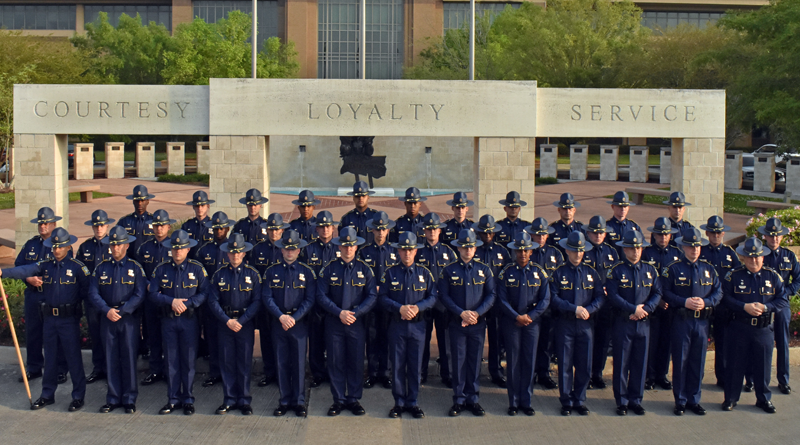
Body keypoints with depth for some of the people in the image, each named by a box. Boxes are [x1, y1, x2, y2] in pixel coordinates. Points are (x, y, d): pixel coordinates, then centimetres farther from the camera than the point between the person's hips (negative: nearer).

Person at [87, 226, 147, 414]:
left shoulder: (135, 268, 0)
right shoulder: (101, 267, 7)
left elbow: (139, 295, -6)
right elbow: (93, 293, 2)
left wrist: (121, 311, -14)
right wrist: (107, 310, -13)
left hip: (129, 319, -2)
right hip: (107, 319, 2)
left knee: (129, 359, 0)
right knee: (111, 359, 6)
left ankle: (129, 400, 9)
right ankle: (113, 399, 15)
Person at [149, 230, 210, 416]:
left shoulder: (197, 269, 0)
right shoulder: (161, 269, 4)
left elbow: (205, 293, -5)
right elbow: (152, 293, -1)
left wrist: (186, 303, -18)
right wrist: (172, 301, -16)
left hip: (189, 320, -2)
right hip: (168, 321, 2)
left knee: (188, 361, 3)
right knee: (171, 361, 6)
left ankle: (188, 400, 13)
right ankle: (173, 400, 16)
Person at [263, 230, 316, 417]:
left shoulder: (307, 272, 2)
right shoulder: (271, 271, 5)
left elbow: (310, 300, -2)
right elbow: (267, 297, -1)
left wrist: (294, 318, -14)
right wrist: (281, 316, -14)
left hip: (299, 323, -1)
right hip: (278, 323, 1)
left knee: (299, 363, 1)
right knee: (281, 363, 5)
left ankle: (299, 402, 11)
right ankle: (285, 401, 15)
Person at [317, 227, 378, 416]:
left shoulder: (364, 269, 3)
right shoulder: (329, 269, 1)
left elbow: (372, 296, 0)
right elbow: (321, 296, -2)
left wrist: (355, 313, -14)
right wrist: (339, 312, -14)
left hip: (357, 323, 0)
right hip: (333, 322, 0)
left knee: (356, 362, 4)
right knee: (335, 362, 4)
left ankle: (354, 399, 16)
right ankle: (339, 399, 15)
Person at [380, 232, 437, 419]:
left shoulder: (424, 273, 4)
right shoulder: (390, 272, 2)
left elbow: (432, 297, 2)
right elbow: (382, 297, -2)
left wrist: (418, 307, -16)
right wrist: (399, 308, -17)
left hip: (417, 325, 1)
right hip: (396, 325, -1)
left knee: (415, 366, 6)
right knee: (397, 366, 4)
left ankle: (413, 403, 17)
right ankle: (399, 402, 16)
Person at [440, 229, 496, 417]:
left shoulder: (484, 270, 6)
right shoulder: (448, 271, 2)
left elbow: (491, 295, 3)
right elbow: (444, 296, -2)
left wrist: (477, 313, -12)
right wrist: (461, 313, -14)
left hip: (478, 324, 1)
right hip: (456, 323, -1)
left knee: (475, 361, 6)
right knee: (458, 361, 3)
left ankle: (473, 399, 15)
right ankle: (459, 400, 12)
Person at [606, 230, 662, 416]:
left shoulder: (650, 270, 8)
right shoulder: (615, 271, -4)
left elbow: (657, 294, 4)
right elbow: (613, 296, -11)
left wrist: (645, 310, -11)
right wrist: (634, 309, -17)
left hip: (643, 323, 3)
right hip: (622, 323, -3)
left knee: (640, 363, 8)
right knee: (621, 363, 1)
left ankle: (636, 400, 18)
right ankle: (622, 401, 11)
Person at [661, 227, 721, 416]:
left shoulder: (708, 268, 9)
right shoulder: (673, 268, -2)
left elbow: (718, 292, 8)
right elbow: (666, 293, -5)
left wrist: (705, 302, -11)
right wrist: (684, 302, -18)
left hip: (702, 321, 3)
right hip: (681, 321, -3)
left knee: (698, 362, 8)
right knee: (680, 361, 2)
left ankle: (694, 400, 19)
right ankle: (680, 401, 12)